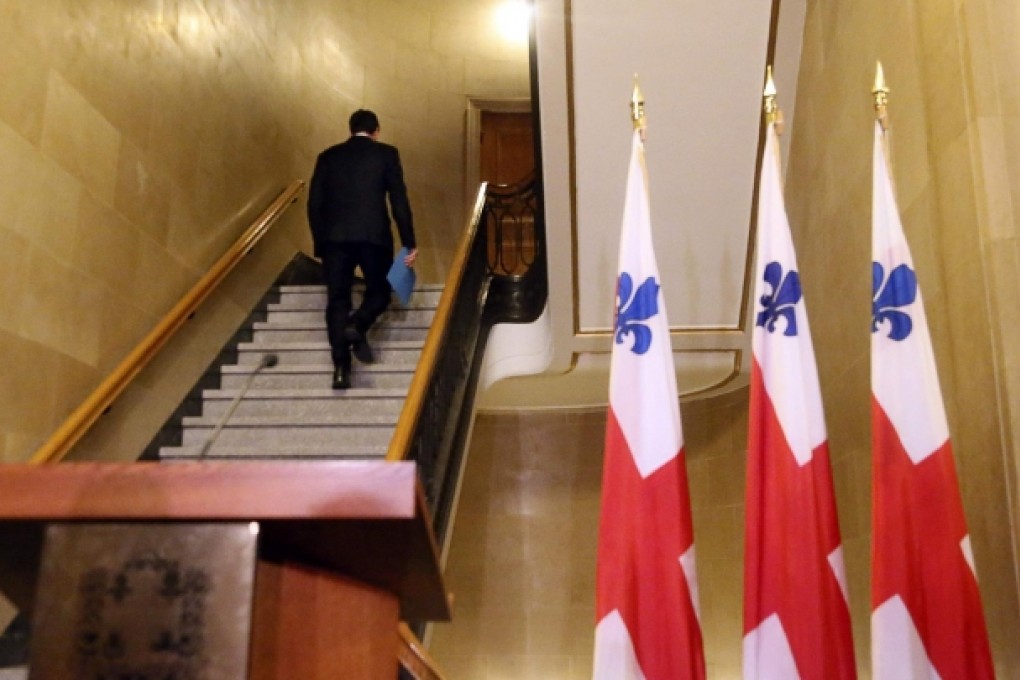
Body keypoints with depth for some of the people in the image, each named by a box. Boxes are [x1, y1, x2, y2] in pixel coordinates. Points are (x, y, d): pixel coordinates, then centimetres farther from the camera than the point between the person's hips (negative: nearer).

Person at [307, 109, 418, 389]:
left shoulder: (328, 156, 15)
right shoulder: (386, 153, 7)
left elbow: (314, 203, 10)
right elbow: (399, 201, 0)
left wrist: (320, 242, 17)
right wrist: (409, 243, 2)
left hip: (334, 237, 2)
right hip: (373, 235, -2)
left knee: (337, 298, 4)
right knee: (379, 290, 15)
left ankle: (341, 367, -5)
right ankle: (357, 324, -15)